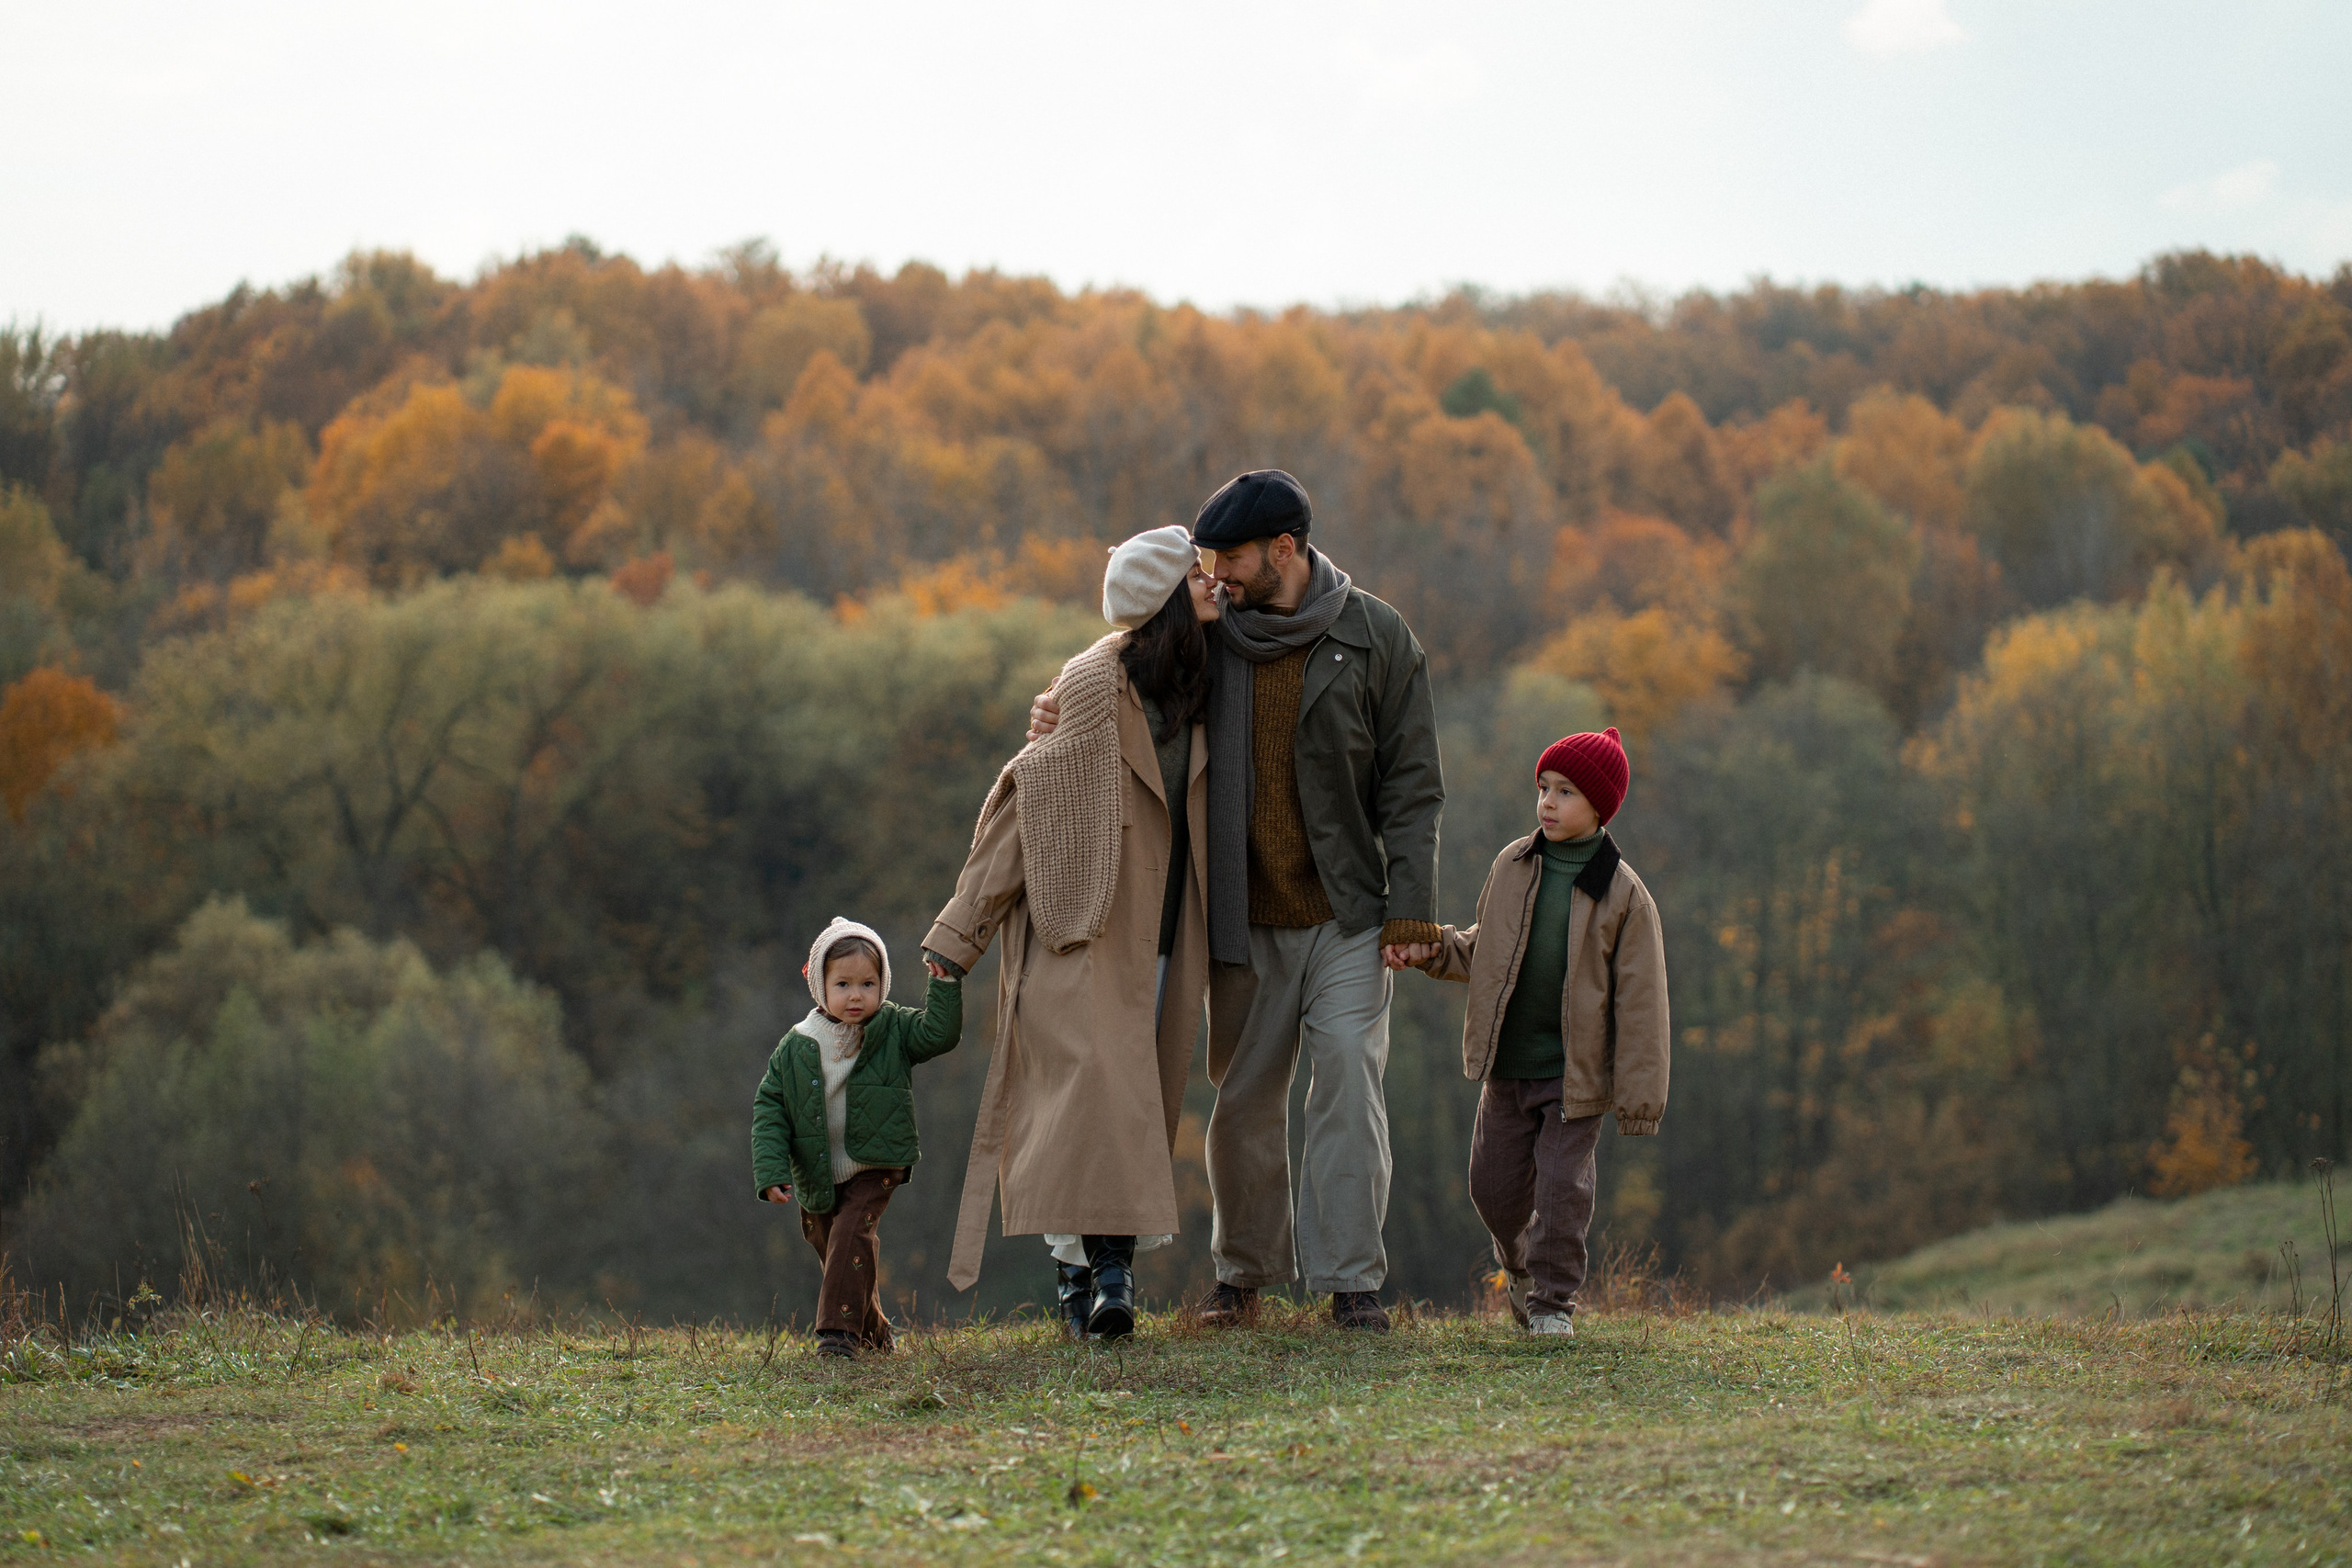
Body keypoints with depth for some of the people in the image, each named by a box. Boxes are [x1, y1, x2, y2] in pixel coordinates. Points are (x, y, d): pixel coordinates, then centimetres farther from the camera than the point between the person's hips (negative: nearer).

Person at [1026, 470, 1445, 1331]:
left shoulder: (1374, 637, -3)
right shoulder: (1207, 636, 5)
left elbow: (1411, 785, -3)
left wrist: (1410, 910, -10)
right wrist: (1064, 710, -2)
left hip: (1347, 912, -3)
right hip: (1245, 917, 3)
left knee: (1348, 1073, -13)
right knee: (1244, 1097, 6)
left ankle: (1351, 1277, -8)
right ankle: (1245, 1269, 20)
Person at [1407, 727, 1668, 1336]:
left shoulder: (1622, 894, -9)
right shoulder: (1513, 867, 2)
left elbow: (1639, 1000, -7)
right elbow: (1483, 949, 16)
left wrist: (1638, 1096, -10)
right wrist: (1434, 949, -4)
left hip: (1576, 1073, -4)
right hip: (1508, 1064, 4)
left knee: (1562, 1183, -7)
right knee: (1495, 1184, 9)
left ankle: (1554, 1300, 9)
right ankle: (1522, 1265, 37)